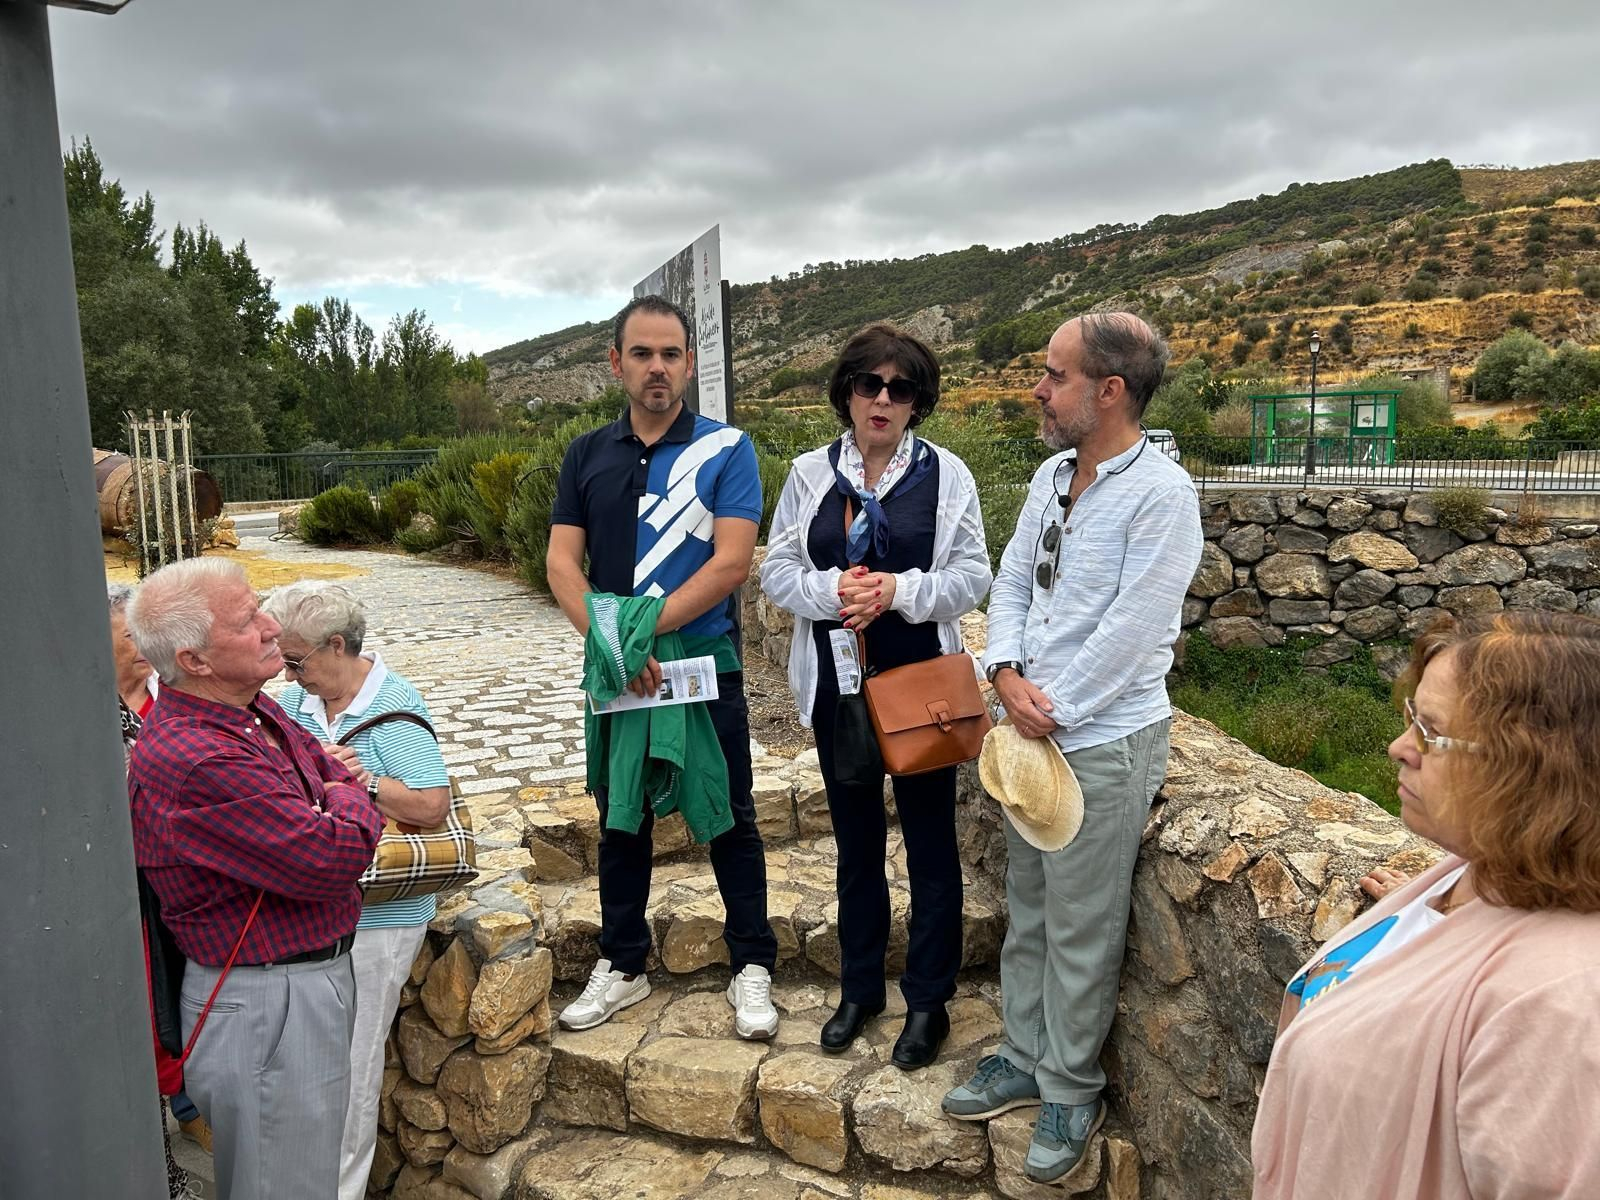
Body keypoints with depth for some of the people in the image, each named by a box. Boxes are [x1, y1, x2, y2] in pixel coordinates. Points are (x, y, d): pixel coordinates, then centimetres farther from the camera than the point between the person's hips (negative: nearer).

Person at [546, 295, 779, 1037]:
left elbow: (731, 563, -14)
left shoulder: (724, 448, -5)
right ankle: (621, 966, 31)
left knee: (729, 819, 7)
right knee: (620, 820, 15)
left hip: (704, 664, -3)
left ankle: (752, 969, 23)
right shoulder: (586, 455, 6)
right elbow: (562, 563, -1)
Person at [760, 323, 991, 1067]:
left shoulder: (945, 474, -3)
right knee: (856, 839, 15)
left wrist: (899, 590, -20)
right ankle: (859, 989, 32)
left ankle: (929, 1000, 23)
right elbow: (776, 569, 2)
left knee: (930, 840, 7)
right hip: (837, 679, 3)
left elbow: (972, 578, -4)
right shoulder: (810, 473, 3)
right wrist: (832, 590, -17)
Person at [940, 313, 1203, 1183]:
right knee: (1027, 911, 19)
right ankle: (1027, 1058, 36)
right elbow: (1012, 583, 10)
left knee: (1080, 932, 7)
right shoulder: (1051, 476, 8)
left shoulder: (1160, 494, -16)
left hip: (1104, 742, -7)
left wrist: (1052, 714, -13)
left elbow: (1131, 634, -20)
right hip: (1033, 729, 8)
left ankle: (1071, 1089, 27)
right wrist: (1007, 675, -6)